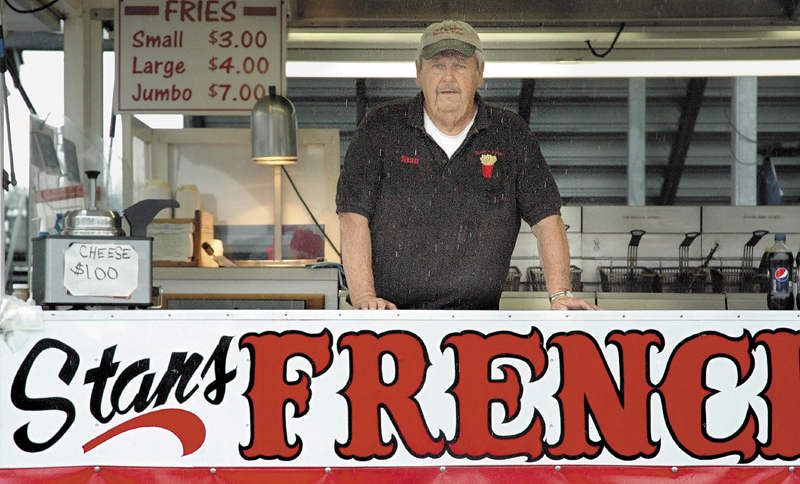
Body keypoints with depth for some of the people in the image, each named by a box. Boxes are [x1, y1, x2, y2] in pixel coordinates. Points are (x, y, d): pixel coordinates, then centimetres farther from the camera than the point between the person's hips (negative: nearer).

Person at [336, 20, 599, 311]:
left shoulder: (511, 136, 10)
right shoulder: (381, 127, 6)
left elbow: (546, 219, 8)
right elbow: (354, 217, 0)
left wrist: (559, 295, -6)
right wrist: (364, 297, -12)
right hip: (392, 314, -1)